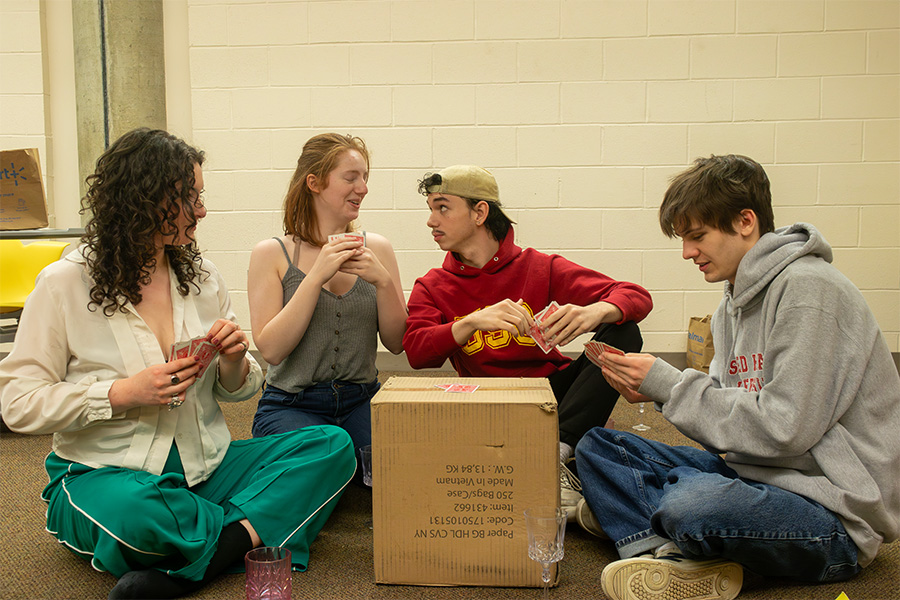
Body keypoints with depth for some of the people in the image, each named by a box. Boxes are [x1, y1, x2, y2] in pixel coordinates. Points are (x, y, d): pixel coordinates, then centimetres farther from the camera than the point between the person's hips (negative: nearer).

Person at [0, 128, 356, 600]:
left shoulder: (201, 277, 8)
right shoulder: (65, 284, -5)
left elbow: (235, 391, 14)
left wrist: (234, 362, -10)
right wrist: (124, 393, -19)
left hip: (206, 467, 5)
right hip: (103, 473, -5)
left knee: (332, 445, -16)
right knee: (135, 511, -41)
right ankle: (256, 532, -14)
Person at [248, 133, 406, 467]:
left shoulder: (376, 248, 7)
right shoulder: (271, 254, -1)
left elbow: (397, 343, 4)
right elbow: (270, 349, -12)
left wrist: (383, 281, -13)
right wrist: (316, 276, -19)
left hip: (361, 402, 3)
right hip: (291, 406, -2)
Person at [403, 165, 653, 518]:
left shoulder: (539, 268, 0)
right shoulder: (431, 288, 6)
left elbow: (637, 297, -7)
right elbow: (416, 351, -13)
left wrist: (595, 312, -31)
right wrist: (473, 321, -30)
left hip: (551, 391, 1)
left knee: (622, 333, -18)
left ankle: (557, 452, -32)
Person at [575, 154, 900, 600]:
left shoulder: (806, 288, -16)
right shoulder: (734, 304, 12)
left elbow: (784, 428, -21)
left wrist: (668, 383, -16)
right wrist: (653, 390, -5)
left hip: (835, 512, -9)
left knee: (690, 505, -40)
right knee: (597, 446, 0)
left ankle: (628, 513, -10)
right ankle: (675, 556, -20)